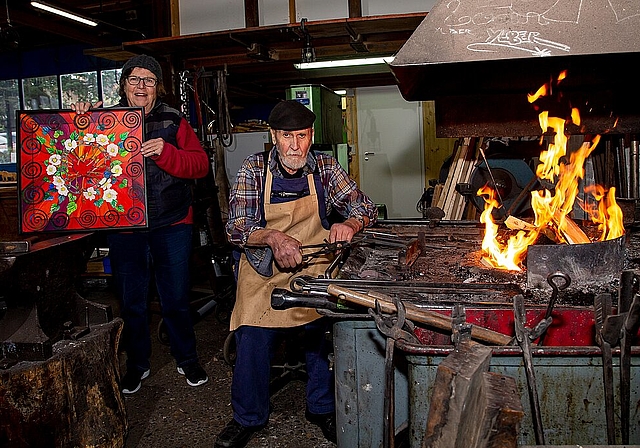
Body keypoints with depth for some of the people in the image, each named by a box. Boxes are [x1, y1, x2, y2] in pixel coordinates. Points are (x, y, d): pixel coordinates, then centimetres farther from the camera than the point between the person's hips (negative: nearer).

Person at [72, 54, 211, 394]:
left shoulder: (173, 122, 2)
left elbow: (200, 165, -7)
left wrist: (165, 152, -22)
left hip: (171, 225, -1)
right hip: (123, 226, 1)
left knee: (176, 298, 8)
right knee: (131, 300, 12)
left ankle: (187, 359, 29)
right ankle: (136, 364, 32)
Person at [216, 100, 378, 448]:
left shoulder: (325, 167, 0)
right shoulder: (254, 169, -5)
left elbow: (365, 207, 2)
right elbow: (235, 227, -11)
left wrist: (349, 224, -22)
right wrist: (273, 237, -31)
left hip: (315, 269, 1)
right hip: (263, 273, -1)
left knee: (322, 337, -6)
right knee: (252, 341, -7)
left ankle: (322, 407, 23)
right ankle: (247, 417, 19)